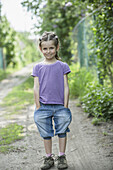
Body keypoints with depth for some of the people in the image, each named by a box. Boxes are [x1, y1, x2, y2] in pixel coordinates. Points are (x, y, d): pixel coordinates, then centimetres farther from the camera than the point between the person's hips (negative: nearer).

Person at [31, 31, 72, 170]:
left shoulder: (62, 66, 3)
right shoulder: (38, 67, 5)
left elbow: (65, 87, 2)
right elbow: (36, 88, 4)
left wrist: (65, 106, -3)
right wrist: (38, 107, -1)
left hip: (60, 106, -1)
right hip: (44, 106, 1)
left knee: (62, 132, 5)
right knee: (46, 134, 7)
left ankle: (62, 157, 18)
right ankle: (49, 158, 19)